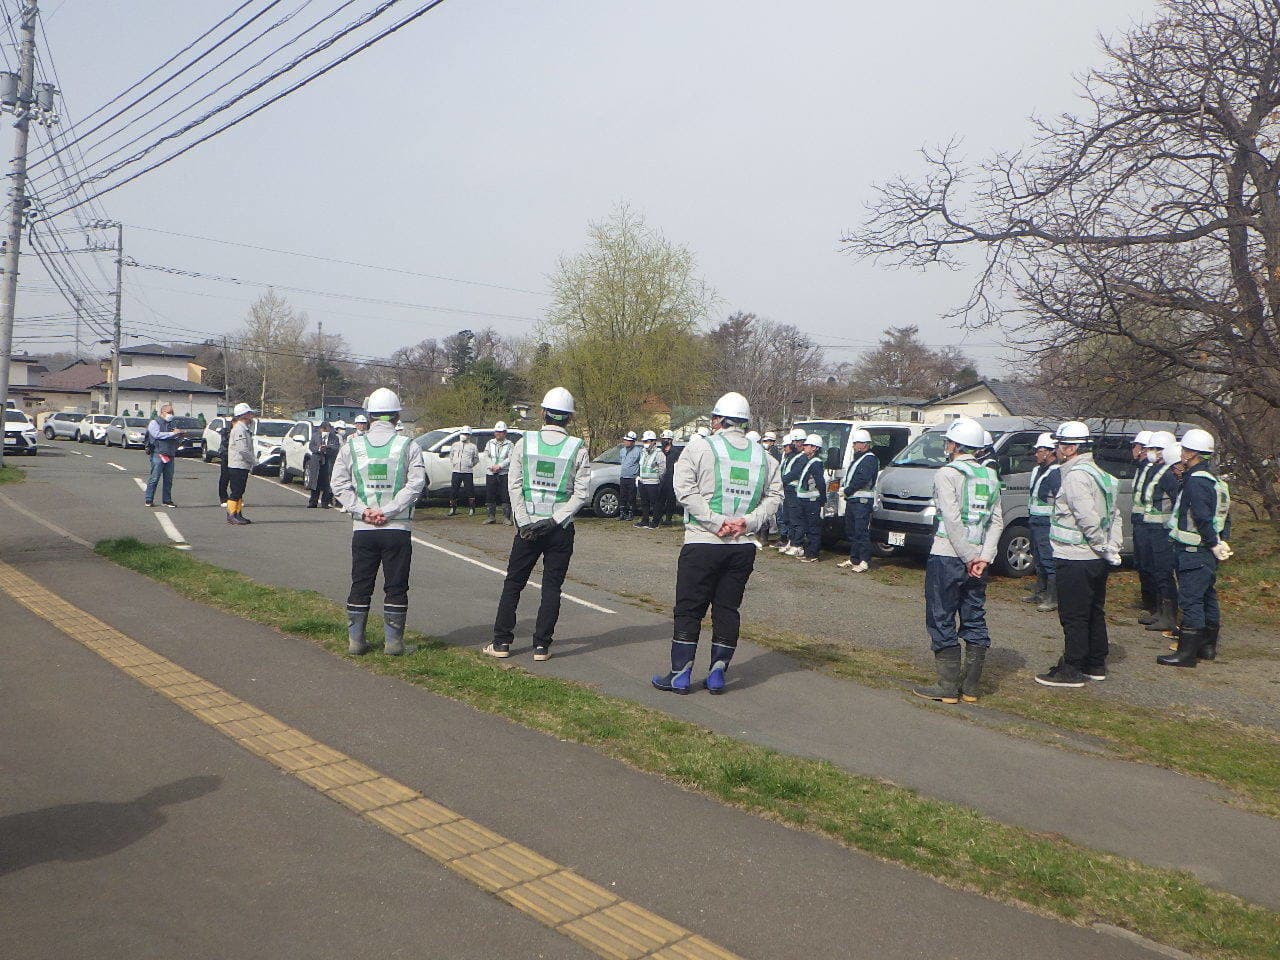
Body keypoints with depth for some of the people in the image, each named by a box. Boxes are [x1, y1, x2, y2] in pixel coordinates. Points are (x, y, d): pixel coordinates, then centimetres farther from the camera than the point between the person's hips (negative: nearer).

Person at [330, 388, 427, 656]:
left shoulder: (352, 445, 5)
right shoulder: (408, 446, -2)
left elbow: (339, 484, 0)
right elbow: (415, 483, -11)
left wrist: (363, 511, -5)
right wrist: (388, 512, -12)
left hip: (362, 530, 2)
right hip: (397, 529, -2)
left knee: (360, 586, 12)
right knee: (395, 587, 6)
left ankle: (355, 640, 16)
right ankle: (393, 642, 9)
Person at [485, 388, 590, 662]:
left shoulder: (524, 442, -1)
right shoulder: (578, 448, -3)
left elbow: (514, 486, -5)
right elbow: (580, 494, -8)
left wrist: (525, 523, -5)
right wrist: (554, 520, -8)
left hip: (527, 526, 1)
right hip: (561, 529, -1)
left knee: (513, 584, 10)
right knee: (552, 587, 7)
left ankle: (501, 643, 13)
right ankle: (541, 646, 7)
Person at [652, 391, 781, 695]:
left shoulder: (700, 447, -3)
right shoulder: (762, 455, 10)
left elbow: (686, 489, -13)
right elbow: (775, 495, 6)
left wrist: (716, 522, -13)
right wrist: (747, 521, -3)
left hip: (703, 542, -4)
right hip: (744, 546, 4)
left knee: (688, 609, 5)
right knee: (727, 609, 12)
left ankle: (680, 674, 9)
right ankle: (718, 673, 15)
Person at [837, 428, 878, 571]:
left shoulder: (870, 459, -12)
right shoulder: (855, 458, 20)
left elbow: (862, 480, -21)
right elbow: (847, 475, 22)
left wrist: (847, 490, -14)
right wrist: (843, 487, 4)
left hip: (862, 501, -10)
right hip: (851, 500, 10)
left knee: (862, 532, -9)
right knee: (851, 531, 15)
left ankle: (865, 562, -6)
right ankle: (854, 559, 23)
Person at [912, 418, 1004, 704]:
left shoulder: (947, 474, -10)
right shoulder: (990, 476, 11)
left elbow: (953, 521, -18)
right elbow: (996, 522, 4)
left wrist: (968, 558, -13)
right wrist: (984, 558, -3)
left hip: (947, 558, -7)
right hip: (978, 559, 7)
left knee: (942, 622, 2)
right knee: (975, 622, 12)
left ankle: (948, 688, 4)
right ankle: (970, 688, 17)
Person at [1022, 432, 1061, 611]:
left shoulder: (1056, 473, -15)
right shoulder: (1036, 470, 16)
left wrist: (1055, 523, -24)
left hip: (1046, 524, -10)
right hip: (1034, 523, 10)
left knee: (1049, 561, -7)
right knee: (1039, 560, 18)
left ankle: (1053, 598, -3)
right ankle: (1039, 592, 29)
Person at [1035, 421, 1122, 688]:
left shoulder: (1076, 476, -18)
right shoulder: (1101, 474, 14)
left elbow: (1089, 520, -24)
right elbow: (1115, 516, 15)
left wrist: (1107, 550, -14)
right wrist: (1112, 548, 8)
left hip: (1076, 559, -10)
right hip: (1096, 559, 10)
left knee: (1073, 616, -2)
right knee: (1094, 612, 17)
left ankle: (1072, 669, 4)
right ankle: (1096, 664, 27)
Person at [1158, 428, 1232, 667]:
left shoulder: (1196, 480, -18)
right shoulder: (1216, 480, 16)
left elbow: (1203, 518, -23)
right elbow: (1225, 516, 18)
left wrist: (1214, 544, -13)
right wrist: (1220, 542, 15)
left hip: (1194, 553, -10)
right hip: (1209, 553, 10)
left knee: (1190, 600, -7)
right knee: (1208, 598, 17)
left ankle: (1187, 652, -5)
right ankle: (1208, 646, 27)